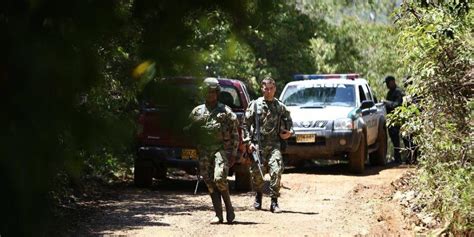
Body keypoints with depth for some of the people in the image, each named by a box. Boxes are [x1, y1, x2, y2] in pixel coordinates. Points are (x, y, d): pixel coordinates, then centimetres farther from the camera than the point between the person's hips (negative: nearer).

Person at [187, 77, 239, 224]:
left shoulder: (225, 111, 3)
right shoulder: (197, 111, 11)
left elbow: (235, 133, 3)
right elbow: (191, 131, 16)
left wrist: (233, 151, -3)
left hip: (221, 149, -4)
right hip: (204, 151, 4)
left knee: (219, 179, -20)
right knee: (210, 183, 0)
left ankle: (229, 208, -2)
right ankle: (218, 215, 4)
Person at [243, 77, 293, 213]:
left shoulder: (280, 107, 10)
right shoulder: (255, 105, 5)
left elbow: (288, 121, 24)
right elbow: (246, 124, 5)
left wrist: (289, 132, 4)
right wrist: (248, 141, -3)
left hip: (274, 145, 0)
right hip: (257, 145, 0)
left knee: (276, 170, -16)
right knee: (257, 172, 3)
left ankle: (274, 202, -12)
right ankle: (258, 197, 30)